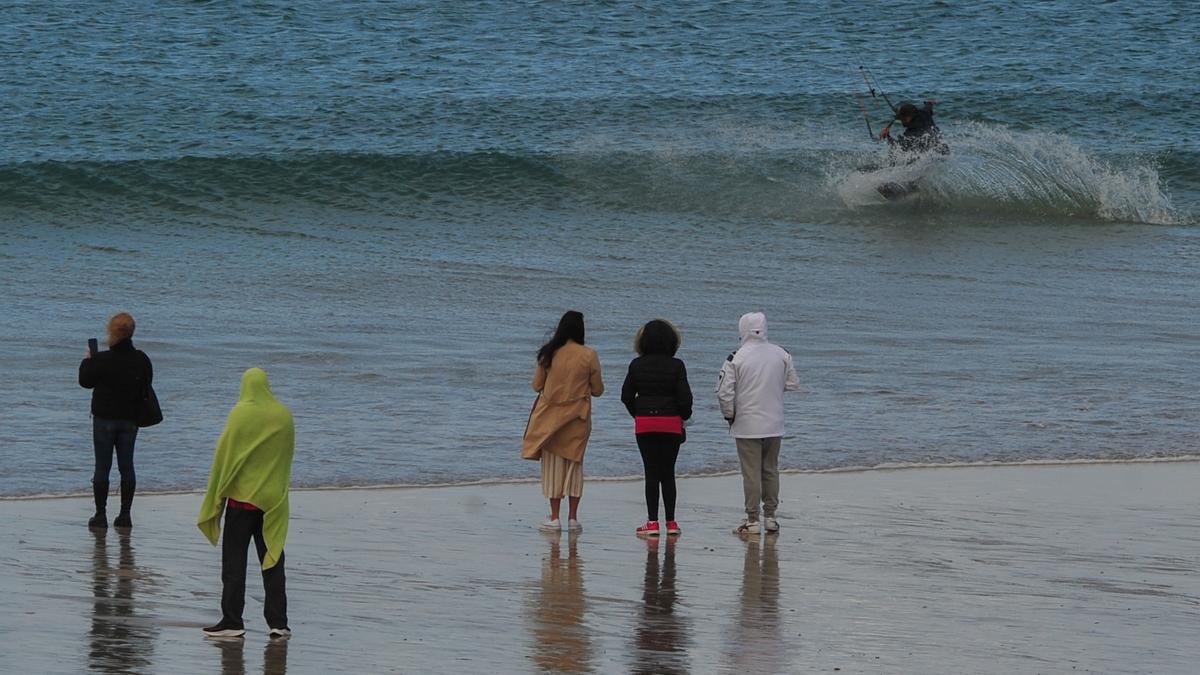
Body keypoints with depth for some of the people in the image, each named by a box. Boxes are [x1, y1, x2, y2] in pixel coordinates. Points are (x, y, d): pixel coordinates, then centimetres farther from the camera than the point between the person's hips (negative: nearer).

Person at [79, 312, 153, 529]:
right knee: (127, 466, 9)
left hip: (105, 418, -4)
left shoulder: (101, 360, -17)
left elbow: (85, 381, -3)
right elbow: (146, 386, 9)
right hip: (130, 419, 4)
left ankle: (101, 514, 2)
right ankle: (125, 515, 10)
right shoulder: (141, 360, -4)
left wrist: (86, 361, 13)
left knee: (102, 467, 3)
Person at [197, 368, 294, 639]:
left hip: (242, 496, -4)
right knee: (272, 564, 9)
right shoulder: (284, 416, 0)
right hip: (273, 501, 4)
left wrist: (215, 497, 0)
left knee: (234, 563, 3)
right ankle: (278, 622, 6)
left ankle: (232, 622, 1)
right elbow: (288, 455, 10)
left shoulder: (241, 414, -12)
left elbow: (224, 456, -8)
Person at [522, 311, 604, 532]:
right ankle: (573, 517, 8)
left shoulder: (549, 354, -6)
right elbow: (598, 389, -1)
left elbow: (537, 385, 2)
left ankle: (554, 517, 4)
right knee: (574, 463, 10)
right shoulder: (589, 355, -8)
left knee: (553, 463, 6)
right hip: (577, 417, 0)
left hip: (551, 416, 0)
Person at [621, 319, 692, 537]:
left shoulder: (637, 365, -1)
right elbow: (684, 397, -8)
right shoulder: (676, 366, -7)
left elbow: (626, 395, 2)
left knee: (651, 472, 5)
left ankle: (652, 521, 0)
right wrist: (685, 416, 10)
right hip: (671, 423, -1)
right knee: (668, 473, 7)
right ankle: (671, 521, 7)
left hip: (644, 423, 1)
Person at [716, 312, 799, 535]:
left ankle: (752, 520, 2)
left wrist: (729, 415, 4)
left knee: (751, 473, 0)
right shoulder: (781, 355, -2)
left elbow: (724, 393, -13)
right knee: (771, 470, 14)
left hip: (747, 426, -4)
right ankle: (770, 516, 18)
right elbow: (793, 384, 9)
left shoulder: (736, 359, -12)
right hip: (774, 425, 4)